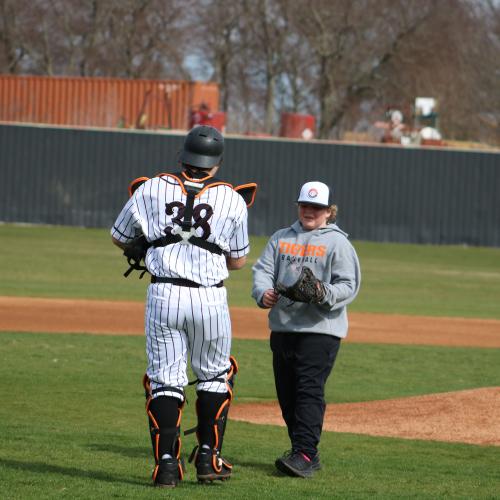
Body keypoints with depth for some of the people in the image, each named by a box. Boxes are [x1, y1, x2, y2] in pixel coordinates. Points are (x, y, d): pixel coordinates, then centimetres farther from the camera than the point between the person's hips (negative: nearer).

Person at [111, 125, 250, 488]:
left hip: (163, 294, 0)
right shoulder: (232, 200, 0)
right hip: (210, 296, 0)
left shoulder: (152, 190, 1)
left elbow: (120, 238, 13)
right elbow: (239, 260, 9)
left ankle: (167, 461, -2)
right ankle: (208, 457, 16)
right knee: (215, 375, 18)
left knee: (165, 379, 7)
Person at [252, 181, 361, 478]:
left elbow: (349, 285, -4)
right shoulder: (281, 238, 16)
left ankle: (305, 455, -20)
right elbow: (263, 271, 8)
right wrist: (263, 293, -13)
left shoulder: (337, 242, 2)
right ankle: (306, 454, 16)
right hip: (282, 327, 6)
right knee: (286, 394, 7)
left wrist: (325, 294, -23)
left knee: (309, 390, -15)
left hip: (321, 328, -6)